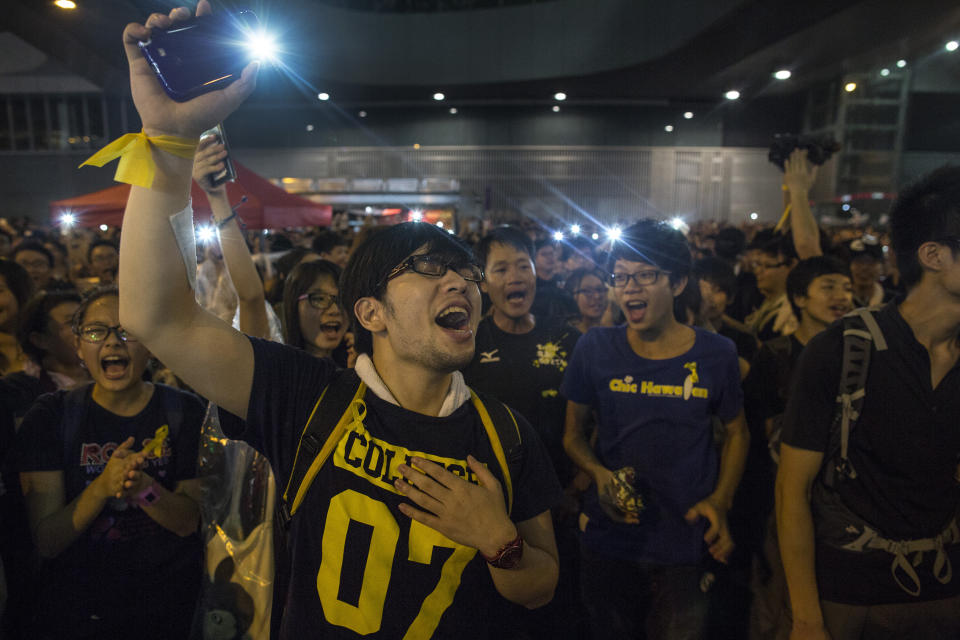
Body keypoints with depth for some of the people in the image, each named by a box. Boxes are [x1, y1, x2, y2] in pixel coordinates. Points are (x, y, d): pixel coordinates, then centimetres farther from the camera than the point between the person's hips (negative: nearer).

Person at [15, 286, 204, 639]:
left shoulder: (184, 411, -9)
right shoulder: (50, 415, -9)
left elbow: (188, 522, -11)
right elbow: (45, 541, -12)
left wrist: (143, 486, -30)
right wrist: (102, 487, -30)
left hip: (168, 594, 0)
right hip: (77, 594, 0)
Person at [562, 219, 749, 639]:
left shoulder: (715, 355, -6)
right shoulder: (595, 349, -7)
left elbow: (736, 432, 7)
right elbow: (573, 431, 3)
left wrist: (720, 500, -7)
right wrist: (600, 474, -16)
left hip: (688, 546, -1)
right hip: (608, 538, 1)